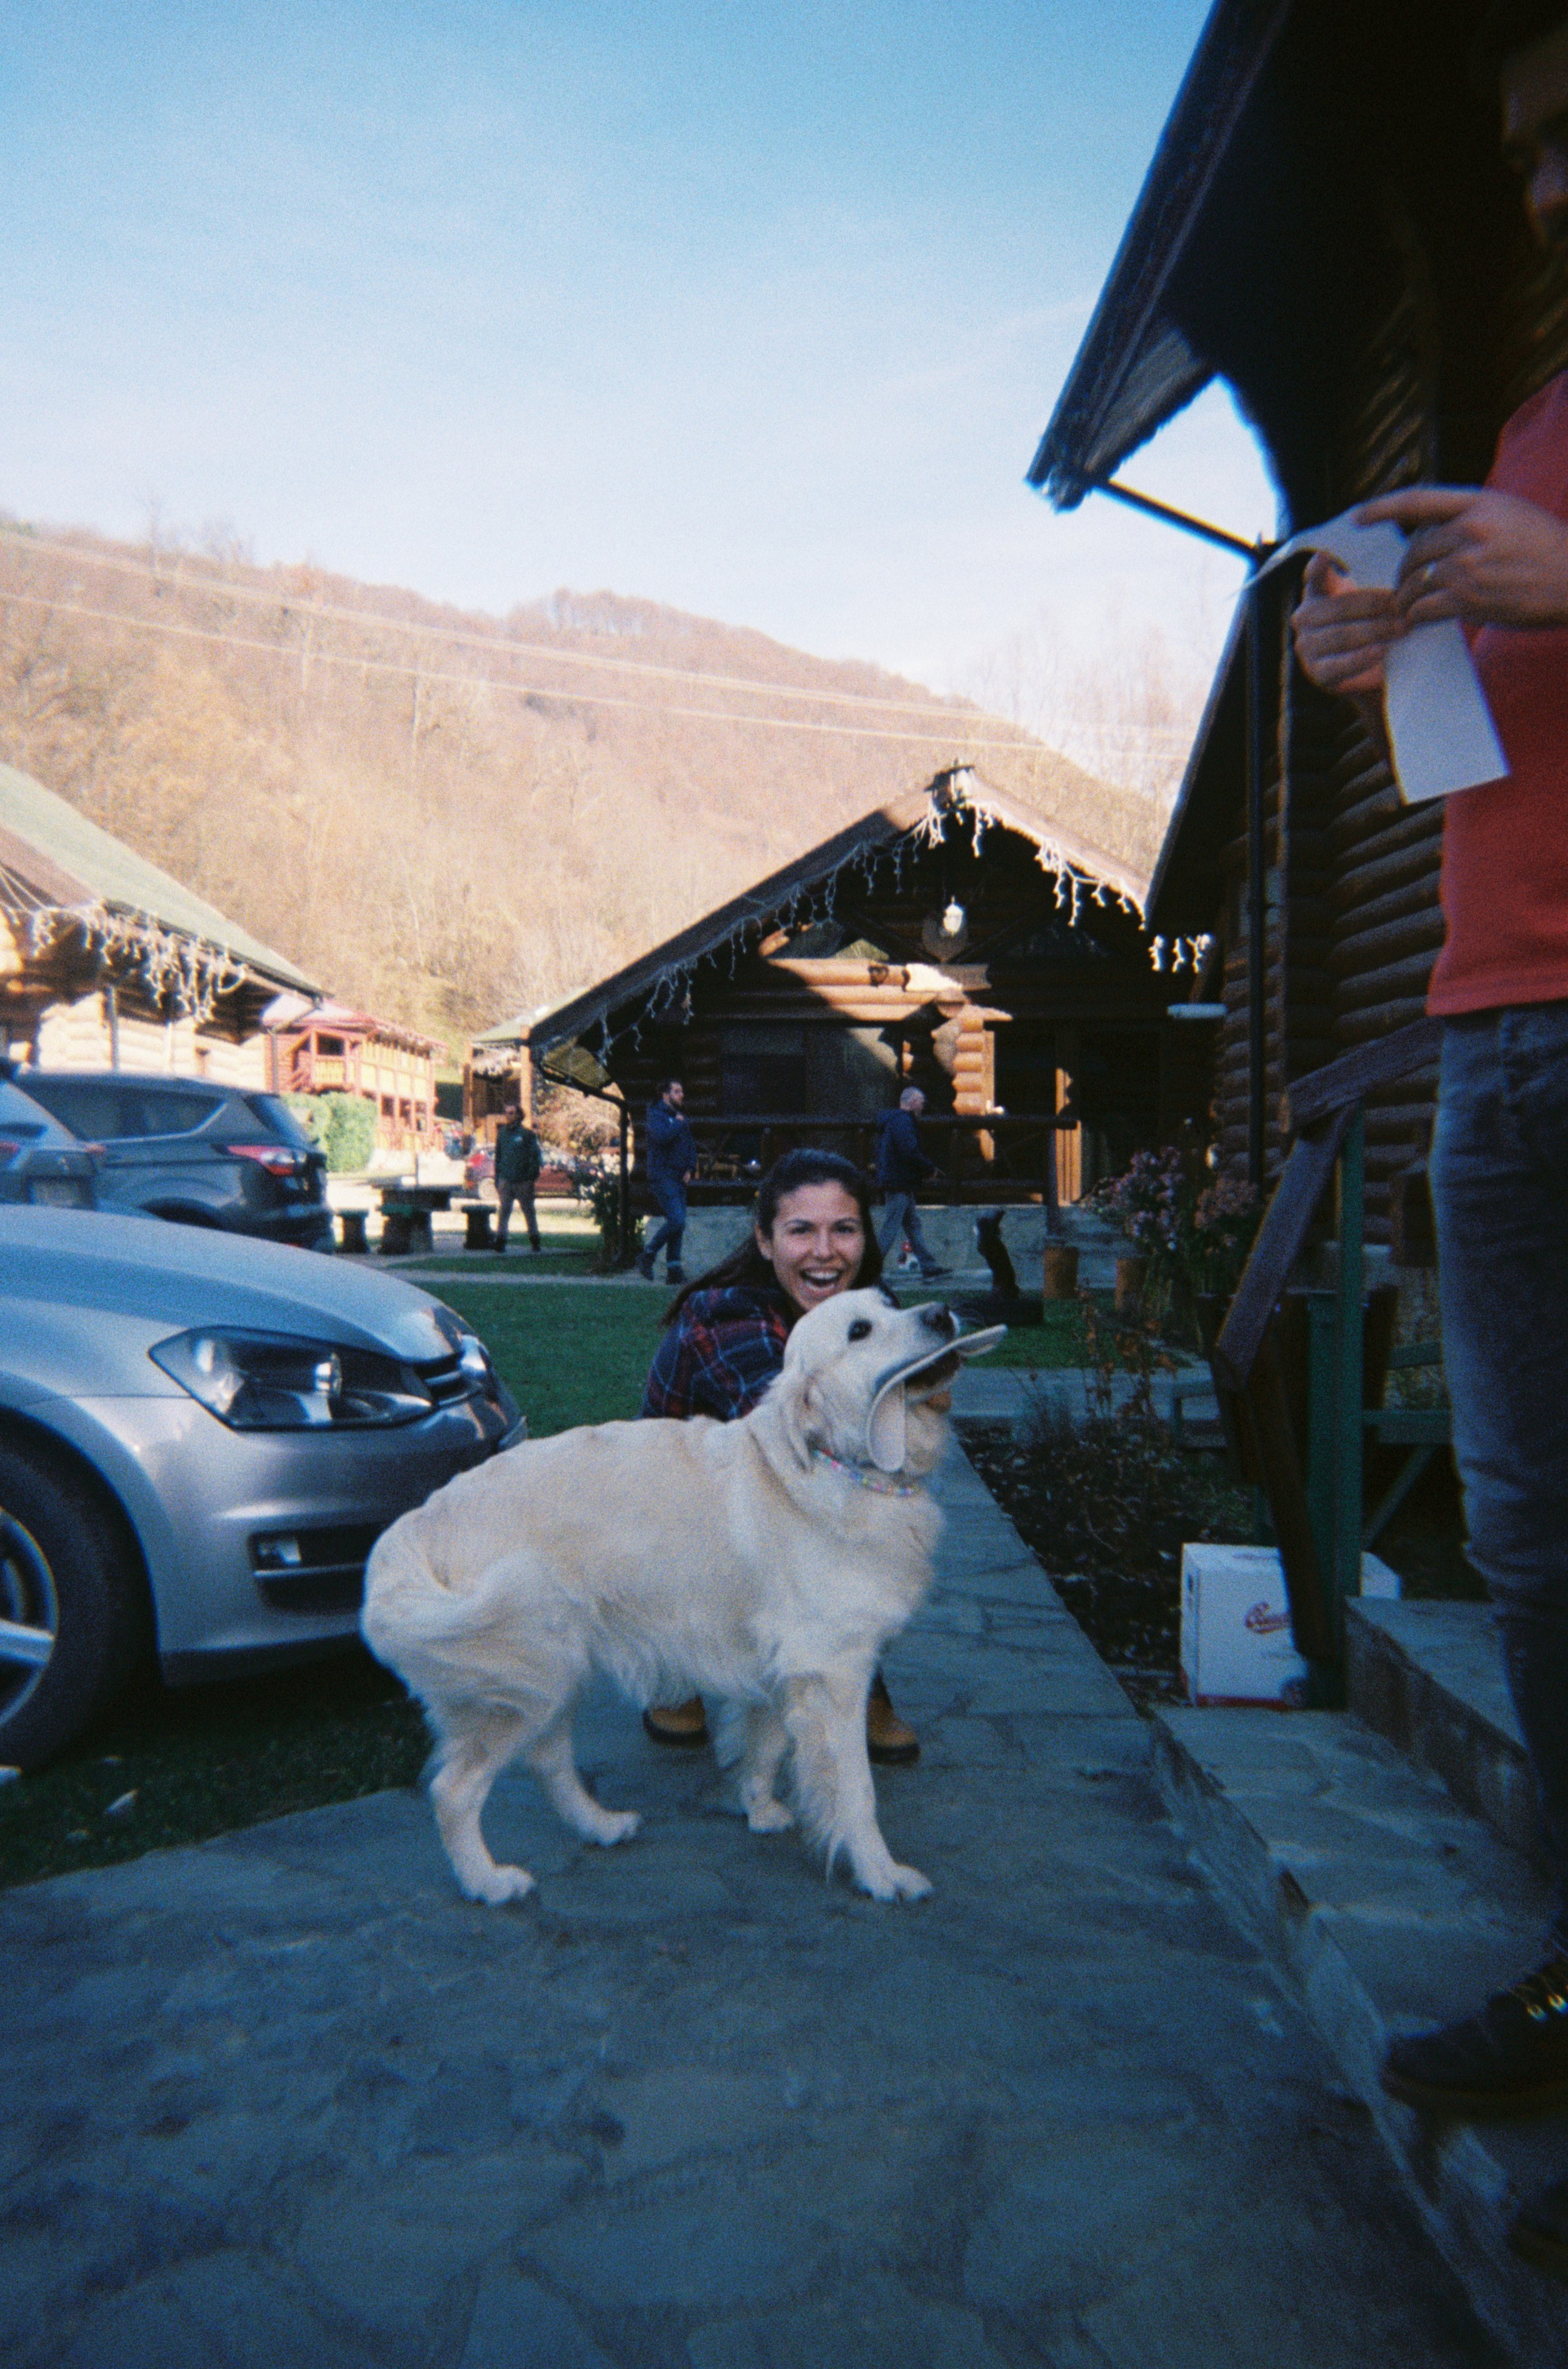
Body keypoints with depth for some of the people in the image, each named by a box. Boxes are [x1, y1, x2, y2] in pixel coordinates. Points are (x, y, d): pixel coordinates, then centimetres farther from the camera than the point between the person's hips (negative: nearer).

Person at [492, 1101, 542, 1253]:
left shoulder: (527, 1134, -1)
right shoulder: (502, 1134, 11)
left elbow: (535, 1156, -1)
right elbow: (498, 1156, 16)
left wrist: (532, 1176, -9)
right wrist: (497, 1179, 11)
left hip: (523, 1181, -3)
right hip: (506, 1180, 3)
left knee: (528, 1211, 6)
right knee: (504, 1210, -4)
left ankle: (534, 1240, 14)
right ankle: (500, 1239, -4)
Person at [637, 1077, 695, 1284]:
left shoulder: (679, 1117, 19)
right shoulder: (657, 1114, -6)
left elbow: (691, 1145, 23)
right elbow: (661, 1136, -26)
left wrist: (689, 1169, 8)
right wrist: (678, 1124, -10)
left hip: (679, 1179, 8)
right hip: (663, 1177, -8)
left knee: (678, 1223, 6)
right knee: (676, 1221, -17)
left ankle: (673, 1270, 9)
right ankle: (648, 1254, -2)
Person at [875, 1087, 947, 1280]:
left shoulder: (892, 1120, 19)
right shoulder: (903, 1122, -15)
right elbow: (911, 1153, -23)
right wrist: (931, 1168, -9)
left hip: (892, 1181, 11)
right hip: (899, 1184, -11)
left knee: (913, 1225, 11)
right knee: (890, 1228, -7)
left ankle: (929, 1266, 14)